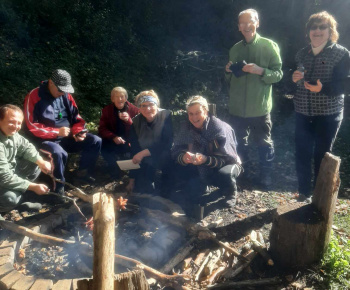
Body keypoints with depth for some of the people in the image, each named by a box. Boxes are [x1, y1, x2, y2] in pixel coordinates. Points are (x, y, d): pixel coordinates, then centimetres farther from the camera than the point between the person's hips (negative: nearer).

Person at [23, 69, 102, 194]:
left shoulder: (66, 96, 4)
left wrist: (78, 132, -9)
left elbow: (76, 118, 11)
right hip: (44, 139, -6)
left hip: (66, 137, 6)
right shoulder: (34, 96, -11)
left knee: (96, 141, -5)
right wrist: (57, 132, -20)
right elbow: (32, 126, -15)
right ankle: (58, 188, -17)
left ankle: (84, 173, 8)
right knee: (58, 152, -39)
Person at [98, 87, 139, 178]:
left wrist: (129, 120, -32)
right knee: (103, 144, -28)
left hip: (129, 143, -1)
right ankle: (113, 166, -1)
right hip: (113, 142, 1)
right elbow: (102, 129, -6)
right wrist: (113, 137, -27)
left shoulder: (134, 110, -6)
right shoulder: (107, 110, -1)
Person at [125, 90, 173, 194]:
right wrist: (132, 180, -4)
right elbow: (134, 151, -3)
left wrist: (144, 152, -29)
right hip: (147, 164, 3)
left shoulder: (167, 116, -16)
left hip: (165, 160, -2)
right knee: (141, 189, -8)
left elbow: (168, 144, -24)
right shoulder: (136, 122, -4)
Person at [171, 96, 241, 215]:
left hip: (225, 164, -4)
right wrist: (183, 157, -38)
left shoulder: (220, 128, -23)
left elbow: (227, 158, -26)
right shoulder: (186, 127, -11)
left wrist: (206, 160, -44)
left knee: (225, 174, -39)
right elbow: (175, 151, -14)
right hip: (201, 169, 4)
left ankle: (231, 193, 0)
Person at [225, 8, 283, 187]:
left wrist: (260, 70, -23)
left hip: (259, 107, -4)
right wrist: (228, 71, -6)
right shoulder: (235, 49, 9)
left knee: (264, 143, 10)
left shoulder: (269, 46, -3)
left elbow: (278, 74, -6)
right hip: (237, 107, 4)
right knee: (239, 143, 18)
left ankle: (265, 175, 29)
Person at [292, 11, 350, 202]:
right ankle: (304, 193, 24)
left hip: (329, 113, -3)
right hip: (303, 112, 4)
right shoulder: (302, 54, 9)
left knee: (322, 155, 6)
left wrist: (322, 88, -28)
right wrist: (295, 78, -8)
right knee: (302, 154, 6)